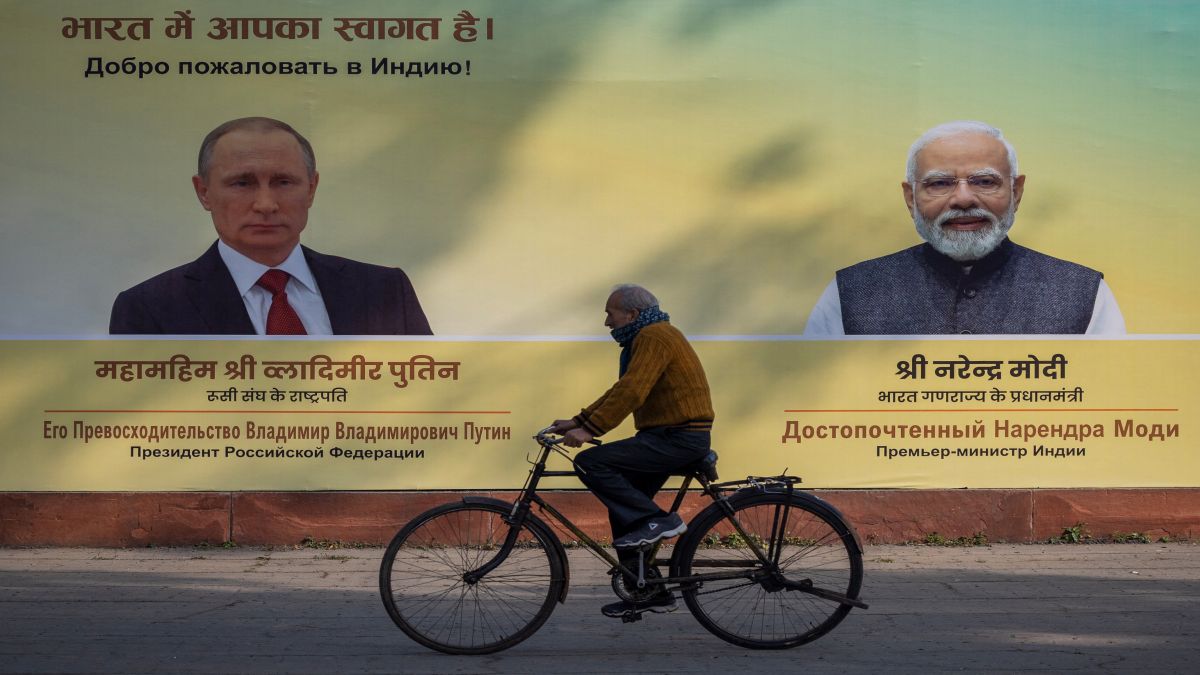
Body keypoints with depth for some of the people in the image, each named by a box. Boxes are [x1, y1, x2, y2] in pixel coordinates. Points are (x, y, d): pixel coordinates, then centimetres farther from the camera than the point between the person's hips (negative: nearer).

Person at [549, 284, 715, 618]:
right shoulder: (645, 338, 20)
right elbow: (620, 391, 20)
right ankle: (649, 592, 17)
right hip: (667, 435, 11)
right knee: (623, 506, 12)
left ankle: (657, 520, -13)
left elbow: (631, 392, -25)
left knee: (589, 463, -18)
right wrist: (577, 422, 13)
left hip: (678, 438, -11)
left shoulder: (654, 336, -13)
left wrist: (590, 429, -27)